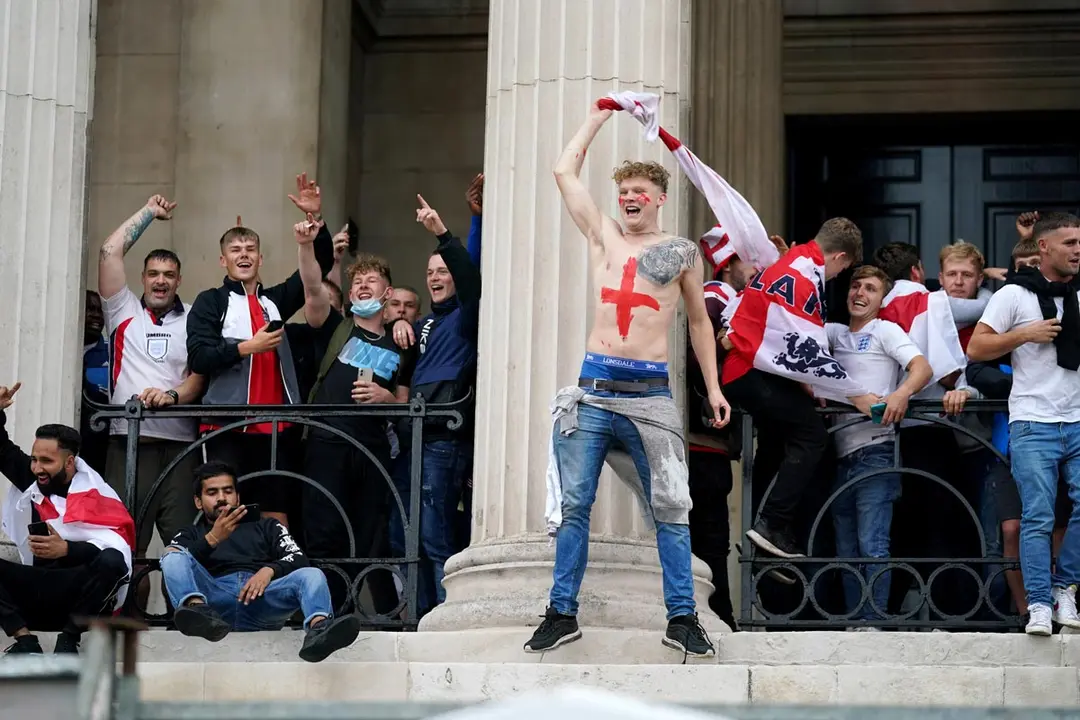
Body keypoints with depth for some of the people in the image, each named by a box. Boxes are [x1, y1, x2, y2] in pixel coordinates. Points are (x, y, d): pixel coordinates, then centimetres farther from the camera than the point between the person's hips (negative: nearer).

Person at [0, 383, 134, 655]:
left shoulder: (98, 496, -8)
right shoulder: (32, 483, 10)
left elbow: (116, 551, -22)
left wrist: (67, 550, -35)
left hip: (83, 600, -5)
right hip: (38, 597, 5)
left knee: (111, 562, -35)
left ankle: (68, 640, -26)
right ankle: (24, 641, -28)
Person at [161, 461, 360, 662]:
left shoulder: (266, 526, 31)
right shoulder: (191, 534, 29)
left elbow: (299, 560, 12)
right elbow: (176, 566, 6)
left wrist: (269, 570, -9)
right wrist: (213, 539, -8)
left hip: (261, 600, 1)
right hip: (216, 601, 0)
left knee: (312, 574, -25)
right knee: (173, 557, -23)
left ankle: (319, 630, -60)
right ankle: (199, 611, -56)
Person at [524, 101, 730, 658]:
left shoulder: (682, 252, 10)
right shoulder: (603, 236, 14)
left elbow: (699, 322, 18)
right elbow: (565, 171, 17)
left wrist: (713, 386, 11)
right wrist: (599, 116, 23)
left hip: (650, 393, -2)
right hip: (593, 389, 2)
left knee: (669, 510, -3)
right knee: (573, 505, -1)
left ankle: (682, 618, 1)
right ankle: (562, 613, 5)